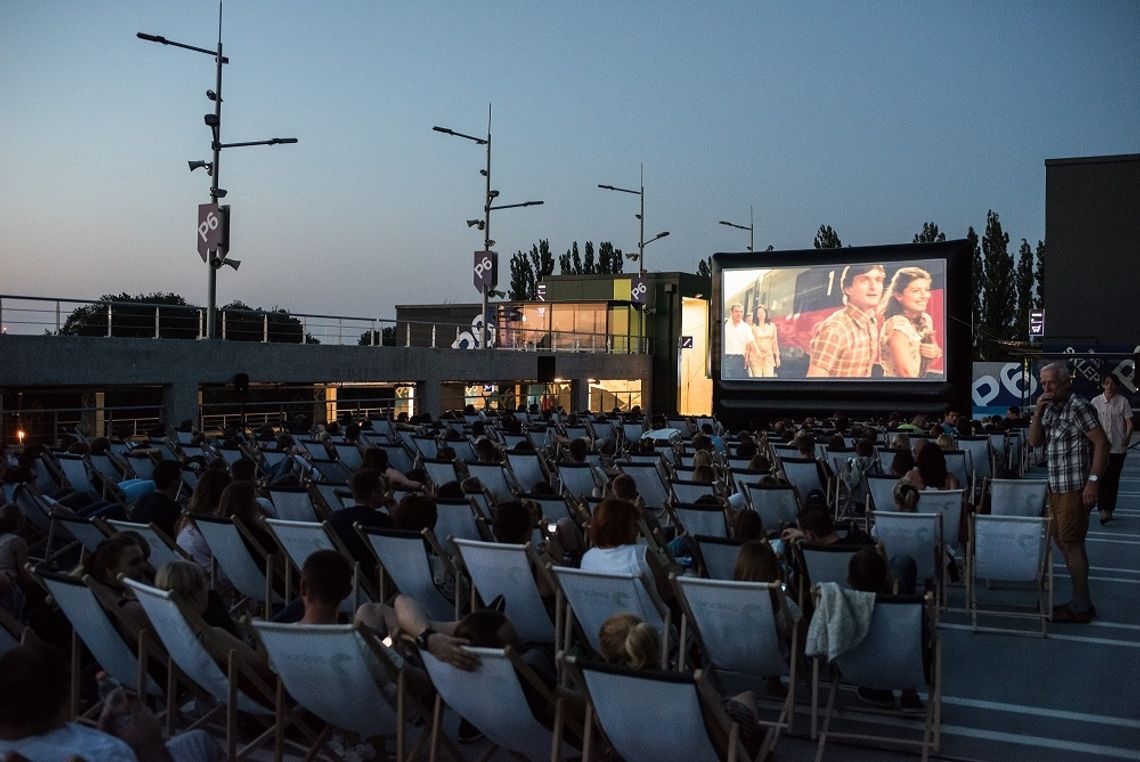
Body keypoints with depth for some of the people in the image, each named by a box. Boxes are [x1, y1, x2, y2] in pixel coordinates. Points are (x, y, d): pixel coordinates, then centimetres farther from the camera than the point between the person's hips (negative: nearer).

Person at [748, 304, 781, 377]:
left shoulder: (772, 326, 10)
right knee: (758, 377, -5)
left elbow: (774, 341, 13)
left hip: (769, 355, 2)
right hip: (757, 356, -2)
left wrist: (777, 357, 11)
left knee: (769, 377, -7)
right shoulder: (753, 327, -1)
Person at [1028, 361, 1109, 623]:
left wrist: (1093, 481, -22)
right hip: (1056, 487, 9)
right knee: (1061, 540, 14)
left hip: (1075, 488, -9)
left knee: (1071, 543, -5)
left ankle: (1081, 606, 4)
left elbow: (1102, 443, -18)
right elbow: (1035, 441, 9)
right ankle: (1080, 600, 23)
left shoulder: (1079, 406, -14)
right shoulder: (1051, 409, 12)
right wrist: (1038, 412, -5)